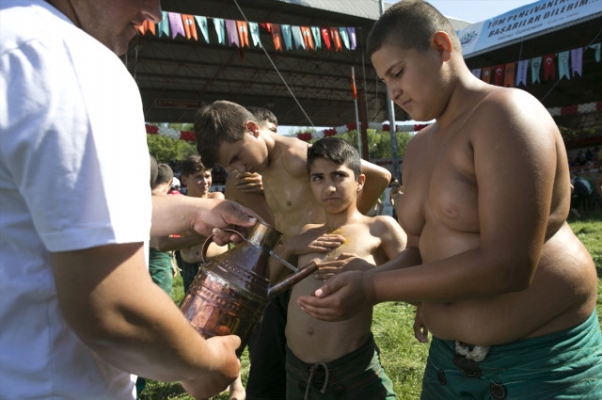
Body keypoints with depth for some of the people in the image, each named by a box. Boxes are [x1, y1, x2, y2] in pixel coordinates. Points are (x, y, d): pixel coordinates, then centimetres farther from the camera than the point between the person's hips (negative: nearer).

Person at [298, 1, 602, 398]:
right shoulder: (419, 148, 6)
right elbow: (421, 253, 9)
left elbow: (508, 265, -27)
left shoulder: (505, 113, -18)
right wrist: (365, 279, -10)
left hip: (543, 359, -7)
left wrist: (374, 288, -25)